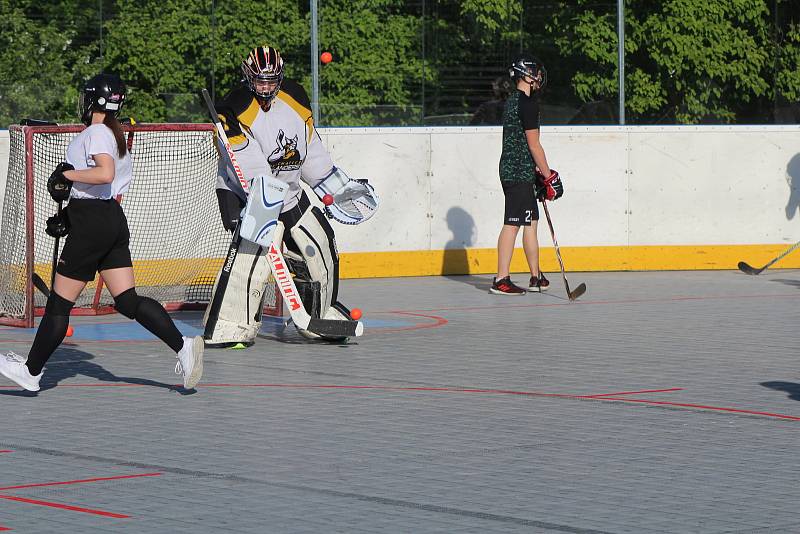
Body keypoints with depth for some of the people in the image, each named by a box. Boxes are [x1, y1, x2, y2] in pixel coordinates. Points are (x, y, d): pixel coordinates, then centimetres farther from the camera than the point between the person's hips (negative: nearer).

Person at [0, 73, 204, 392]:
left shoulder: (96, 133, -12)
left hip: (92, 225, -9)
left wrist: (67, 174, -16)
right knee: (128, 301, 5)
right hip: (113, 219, 9)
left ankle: (31, 371, 9)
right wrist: (68, 216, 18)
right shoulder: (116, 135, 17)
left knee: (59, 302, 0)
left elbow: (105, 174, -29)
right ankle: (183, 347, -6)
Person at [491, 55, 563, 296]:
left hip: (511, 168, 10)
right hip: (519, 173, -10)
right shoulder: (527, 103, -14)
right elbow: (533, 144, -16)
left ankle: (536, 278, 22)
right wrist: (549, 176, -10)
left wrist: (538, 173, 21)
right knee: (512, 224, -9)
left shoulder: (512, 100, 16)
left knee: (531, 221, 15)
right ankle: (501, 280, -10)